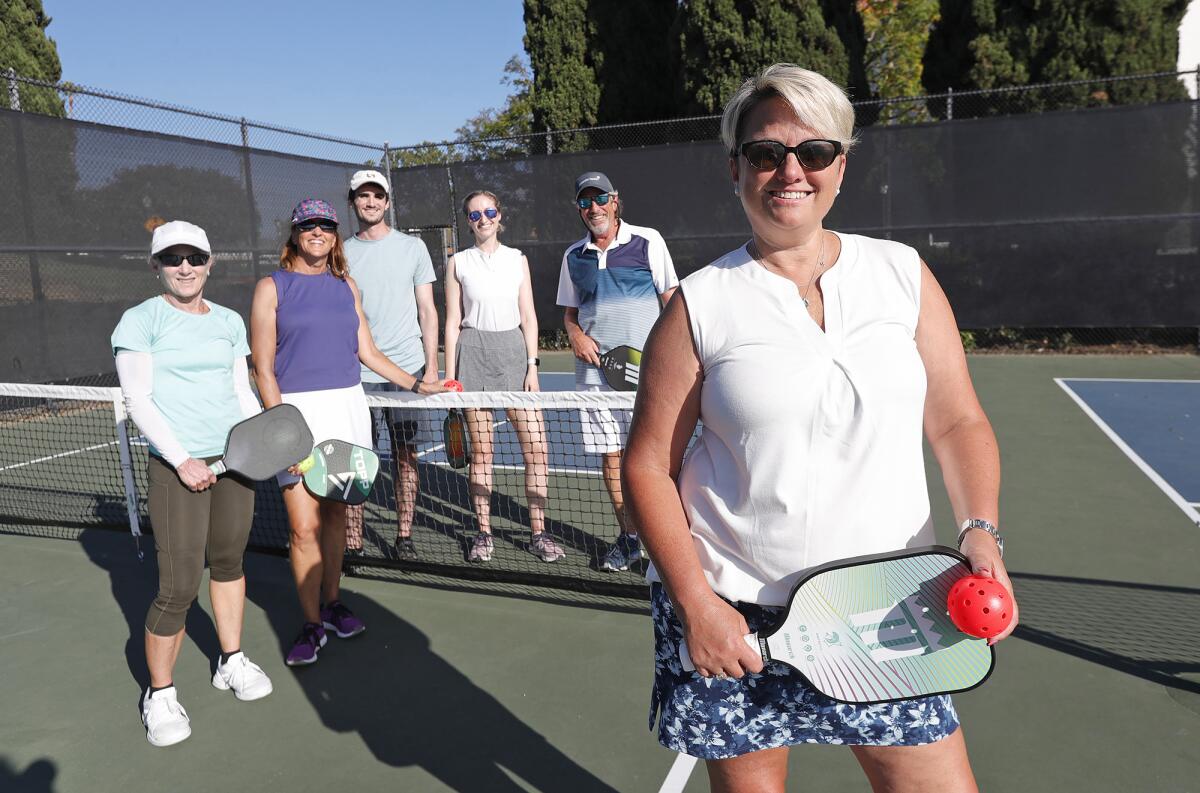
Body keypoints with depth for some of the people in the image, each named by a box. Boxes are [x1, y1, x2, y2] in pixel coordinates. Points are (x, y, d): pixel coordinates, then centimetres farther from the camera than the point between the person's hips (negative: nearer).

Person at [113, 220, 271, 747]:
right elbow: (137, 399, -8)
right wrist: (182, 460, -16)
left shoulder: (230, 321, 11)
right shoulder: (141, 320, -3)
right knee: (179, 588, -4)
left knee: (229, 561, 16)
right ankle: (159, 694, 16)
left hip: (235, 458, 5)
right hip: (177, 467, -5)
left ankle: (231, 661, 34)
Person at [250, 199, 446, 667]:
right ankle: (312, 625, 9)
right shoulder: (272, 287, 1)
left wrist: (415, 384, 10)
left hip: (347, 406, 4)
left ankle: (331, 603, 27)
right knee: (304, 527, -5)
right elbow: (263, 368, -3)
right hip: (298, 409, -4)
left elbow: (367, 352, 16)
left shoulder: (346, 286, 13)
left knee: (334, 513, 11)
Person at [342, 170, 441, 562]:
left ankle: (404, 536, 14)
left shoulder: (412, 247, 6)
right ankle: (352, 539, 9)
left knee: (406, 456, 4)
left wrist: (431, 366, -1)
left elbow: (427, 311, 6)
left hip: (407, 368, 0)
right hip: (357, 374, 1)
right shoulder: (342, 254, 8)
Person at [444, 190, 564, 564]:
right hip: (473, 353, -1)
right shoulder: (458, 262, 7)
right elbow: (452, 322, 6)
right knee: (481, 450, 3)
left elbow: (528, 317, 8)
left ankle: (538, 533, 5)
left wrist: (532, 365, -1)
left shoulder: (518, 259, 10)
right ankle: (484, 533, 14)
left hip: (513, 350, 1)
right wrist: (450, 375, 2)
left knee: (536, 446, -6)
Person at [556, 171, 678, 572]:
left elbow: (671, 300, 1)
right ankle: (628, 536, 20)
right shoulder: (573, 256, 13)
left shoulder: (647, 241, 1)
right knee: (611, 455, 7)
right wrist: (575, 335, -1)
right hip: (595, 370, 4)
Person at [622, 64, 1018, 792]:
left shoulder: (904, 274, 3)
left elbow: (958, 422, 7)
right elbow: (649, 465, -2)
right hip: (733, 618, -1)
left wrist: (981, 530, -10)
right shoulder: (700, 304, -4)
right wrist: (695, 604, -10)